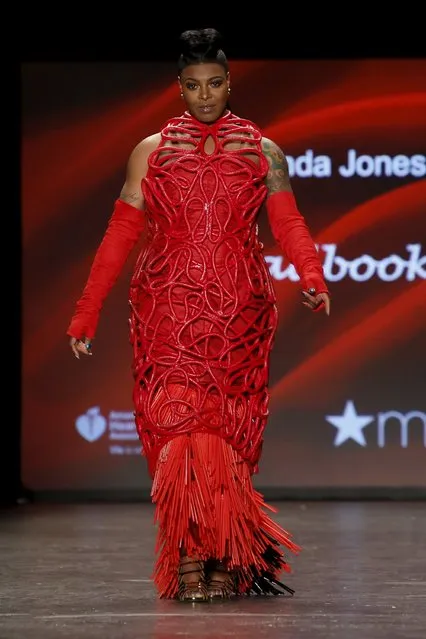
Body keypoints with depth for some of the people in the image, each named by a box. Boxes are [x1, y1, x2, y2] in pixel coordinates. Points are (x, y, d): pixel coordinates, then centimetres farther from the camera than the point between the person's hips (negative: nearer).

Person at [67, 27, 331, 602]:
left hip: (240, 314, 1)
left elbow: (289, 225, -2)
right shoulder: (151, 152, 10)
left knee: (230, 432, 1)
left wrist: (313, 280, -22)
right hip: (168, 312, -1)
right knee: (176, 425, -11)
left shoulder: (264, 154, 10)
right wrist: (86, 313, 1)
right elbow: (120, 236, 7)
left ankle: (226, 563, 10)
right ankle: (190, 563, -9)